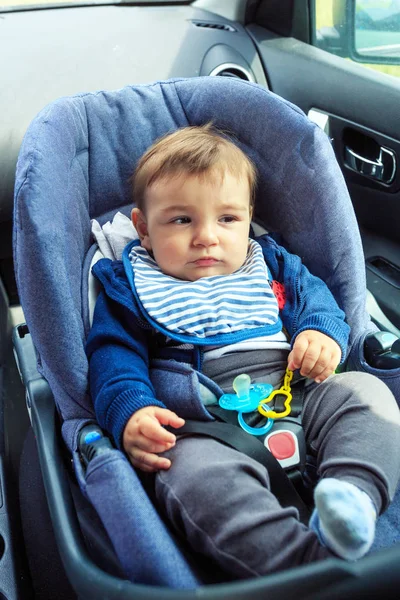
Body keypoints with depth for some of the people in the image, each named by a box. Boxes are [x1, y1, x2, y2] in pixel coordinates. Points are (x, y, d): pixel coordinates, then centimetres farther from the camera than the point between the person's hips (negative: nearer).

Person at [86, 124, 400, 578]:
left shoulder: (270, 264, 19)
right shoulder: (130, 286, 10)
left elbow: (313, 294, 19)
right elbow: (114, 354, 2)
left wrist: (323, 332, -6)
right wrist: (129, 412, -17)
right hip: (199, 425, -3)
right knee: (192, 472, -35)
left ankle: (353, 492, -38)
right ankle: (307, 558, -44)